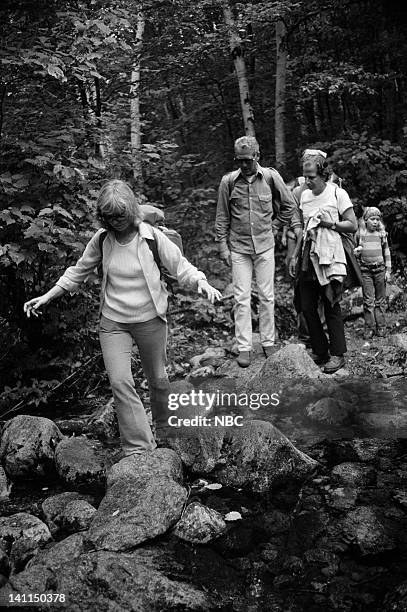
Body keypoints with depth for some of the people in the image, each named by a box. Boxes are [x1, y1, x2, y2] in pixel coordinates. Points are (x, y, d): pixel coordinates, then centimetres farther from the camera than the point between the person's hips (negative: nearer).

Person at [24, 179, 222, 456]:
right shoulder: (101, 240, -5)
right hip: (113, 322, 2)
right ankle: (139, 447, -3)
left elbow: (180, 266, -7)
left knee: (157, 378, 14)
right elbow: (78, 271, 7)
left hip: (150, 320, -1)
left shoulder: (152, 236, -12)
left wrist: (202, 282, -26)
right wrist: (47, 296, 2)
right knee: (120, 382, -11)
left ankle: (165, 428, 42)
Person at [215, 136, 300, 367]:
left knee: (267, 296, 6)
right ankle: (244, 348, 4)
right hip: (239, 248, 0)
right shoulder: (228, 181, -3)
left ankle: (269, 343, 17)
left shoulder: (271, 177, -3)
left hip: (265, 246, 0)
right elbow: (222, 218, 4)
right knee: (242, 298, -1)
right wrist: (223, 247, 1)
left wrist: (276, 227, 10)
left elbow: (289, 205, 12)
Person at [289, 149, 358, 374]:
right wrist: (295, 256, 14)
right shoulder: (305, 195, 11)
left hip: (330, 259, -6)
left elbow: (352, 226, -3)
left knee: (331, 307, -3)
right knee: (307, 308, 5)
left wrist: (329, 223, -16)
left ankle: (337, 354, 7)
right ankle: (320, 351, 17)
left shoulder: (337, 194, -5)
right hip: (308, 258, 6)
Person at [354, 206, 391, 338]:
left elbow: (386, 253, 11)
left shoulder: (382, 233, 6)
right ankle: (369, 328, 4)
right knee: (368, 300, -2)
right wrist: (356, 251, -11)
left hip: (380, 269, 1)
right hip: (365, 270, -1)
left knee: (380, 300, 5)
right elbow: (354, 251, 14)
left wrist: (388, 270, 7)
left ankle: (381, 327, 12)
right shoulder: (359, 234, 3)